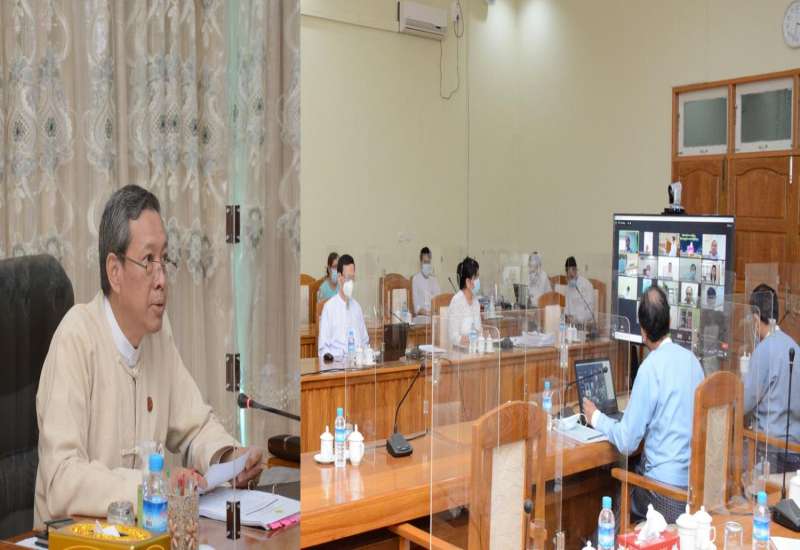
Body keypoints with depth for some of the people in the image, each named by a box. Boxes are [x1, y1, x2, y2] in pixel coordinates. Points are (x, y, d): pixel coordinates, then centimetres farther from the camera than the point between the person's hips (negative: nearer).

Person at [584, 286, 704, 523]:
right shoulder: (692, 359, 3)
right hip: (697, 480, 6)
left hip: (666, 490, -6)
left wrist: (596, 418, 2)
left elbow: (626, 442, -15)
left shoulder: (650, 368, -17)